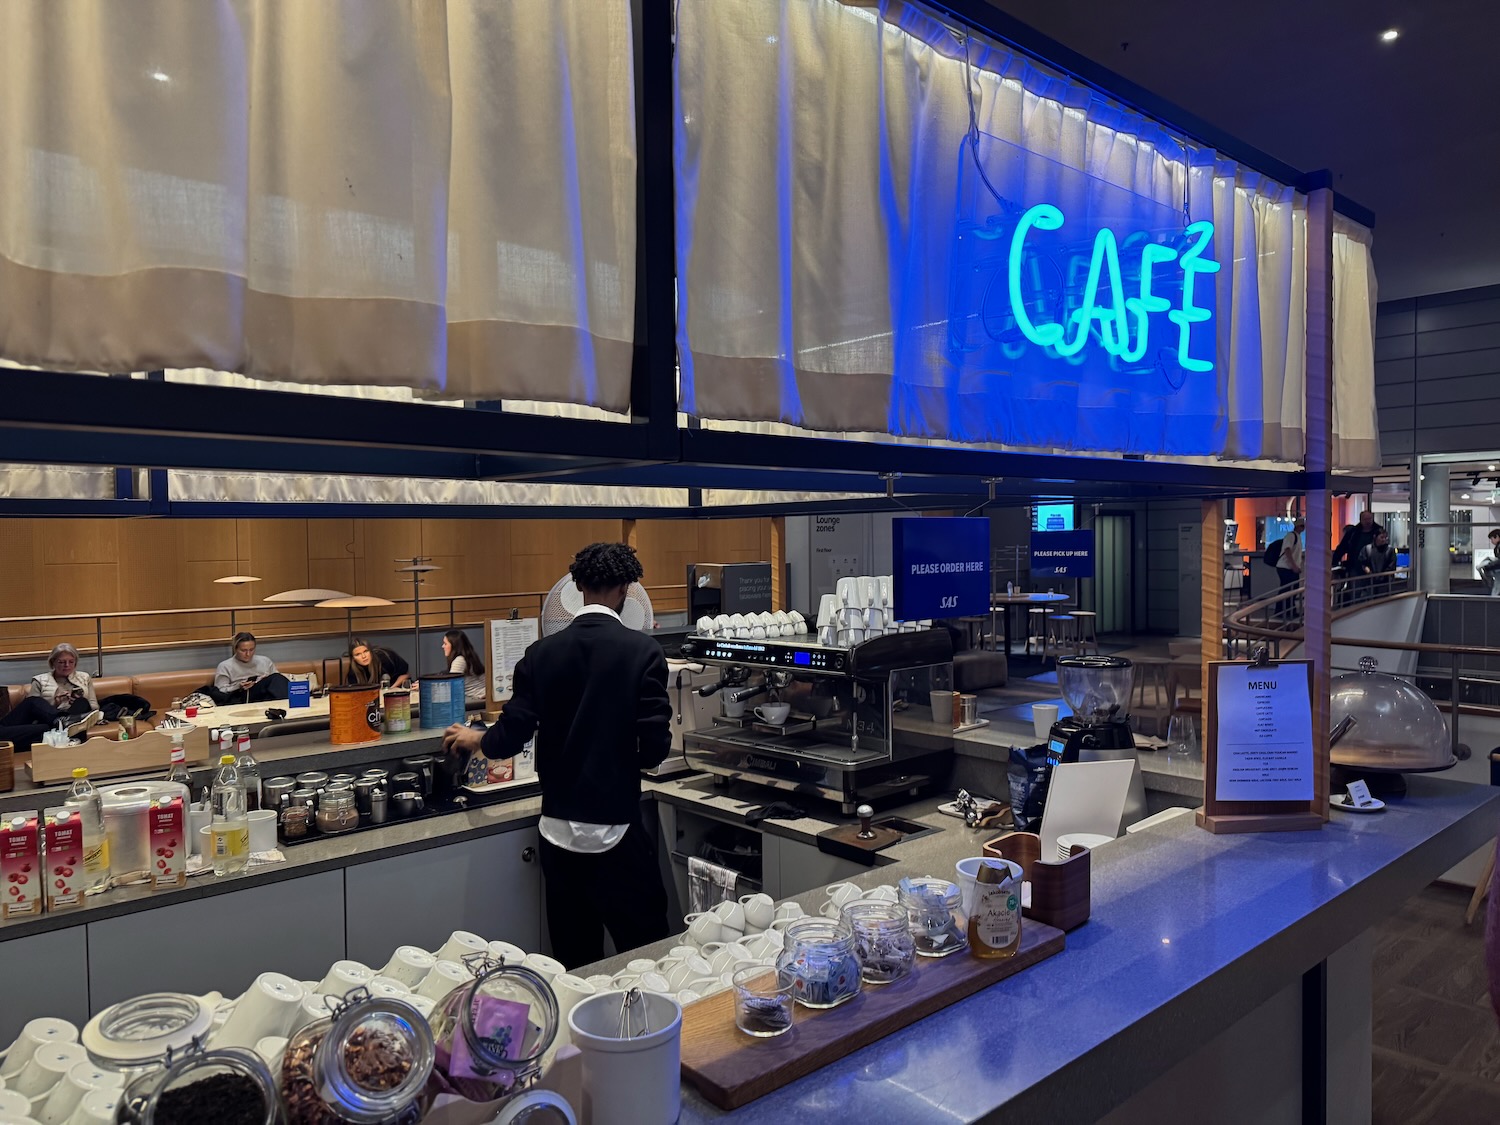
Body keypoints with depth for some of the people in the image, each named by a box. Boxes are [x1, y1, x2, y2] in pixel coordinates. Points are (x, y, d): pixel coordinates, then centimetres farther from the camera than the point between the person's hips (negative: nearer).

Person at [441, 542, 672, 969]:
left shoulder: (542, 653, -1)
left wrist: (474, 740, 18)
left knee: (574, 961, 17)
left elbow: (511, 737, -3)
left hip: (558, 831, 4)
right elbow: (654, 746, -14)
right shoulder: (642, 651, -11)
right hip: (616, 830, -4)